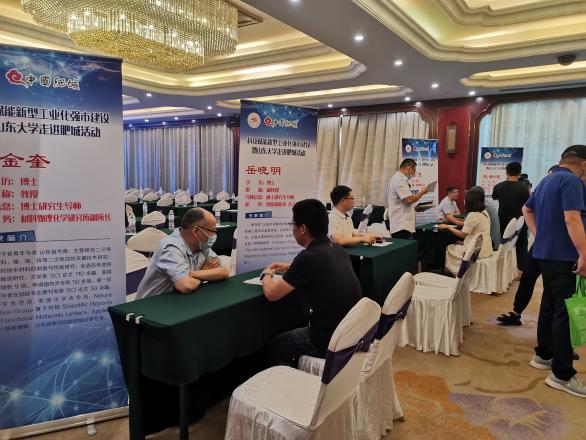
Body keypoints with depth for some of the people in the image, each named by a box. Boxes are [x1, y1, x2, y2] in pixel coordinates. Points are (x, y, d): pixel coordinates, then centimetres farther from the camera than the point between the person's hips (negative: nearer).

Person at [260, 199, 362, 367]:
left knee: (273, 347, 15)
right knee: (293, 333, 30)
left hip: (330, 340, -8)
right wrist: (289, 268, 26)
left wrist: (267, 274, 7)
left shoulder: (309, 256, -22)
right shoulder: (337, 249, 2)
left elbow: (271, 294, -13)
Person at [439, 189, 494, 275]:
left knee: (449, 249, 8)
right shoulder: (484, 212, 7)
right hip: (486, 248, 9)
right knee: (458, 245, 25)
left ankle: (457, 272, 20)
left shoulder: (473, 215, -19)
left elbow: (462, 234, -13)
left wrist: (448, 227, -5)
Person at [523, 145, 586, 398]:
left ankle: (543, 355, 28)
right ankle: (562, 375, -2)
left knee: (549, 306, 17)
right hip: (564, 256, -10)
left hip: (546, 253, 10)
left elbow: (527, 209, 28)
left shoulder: (547, 180, 16)